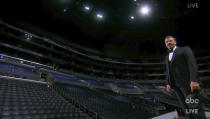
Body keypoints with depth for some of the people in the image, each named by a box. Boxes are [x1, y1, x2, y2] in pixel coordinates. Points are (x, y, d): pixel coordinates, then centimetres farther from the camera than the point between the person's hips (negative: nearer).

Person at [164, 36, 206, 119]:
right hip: (176, 86, 6)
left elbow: (192, 63, -9)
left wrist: (194, 80, -23)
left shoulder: (185, 49, 6)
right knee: (187, 111, 5)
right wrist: (168, 84, 4)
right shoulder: (167, 57, 25)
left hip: (188, 82, -6)